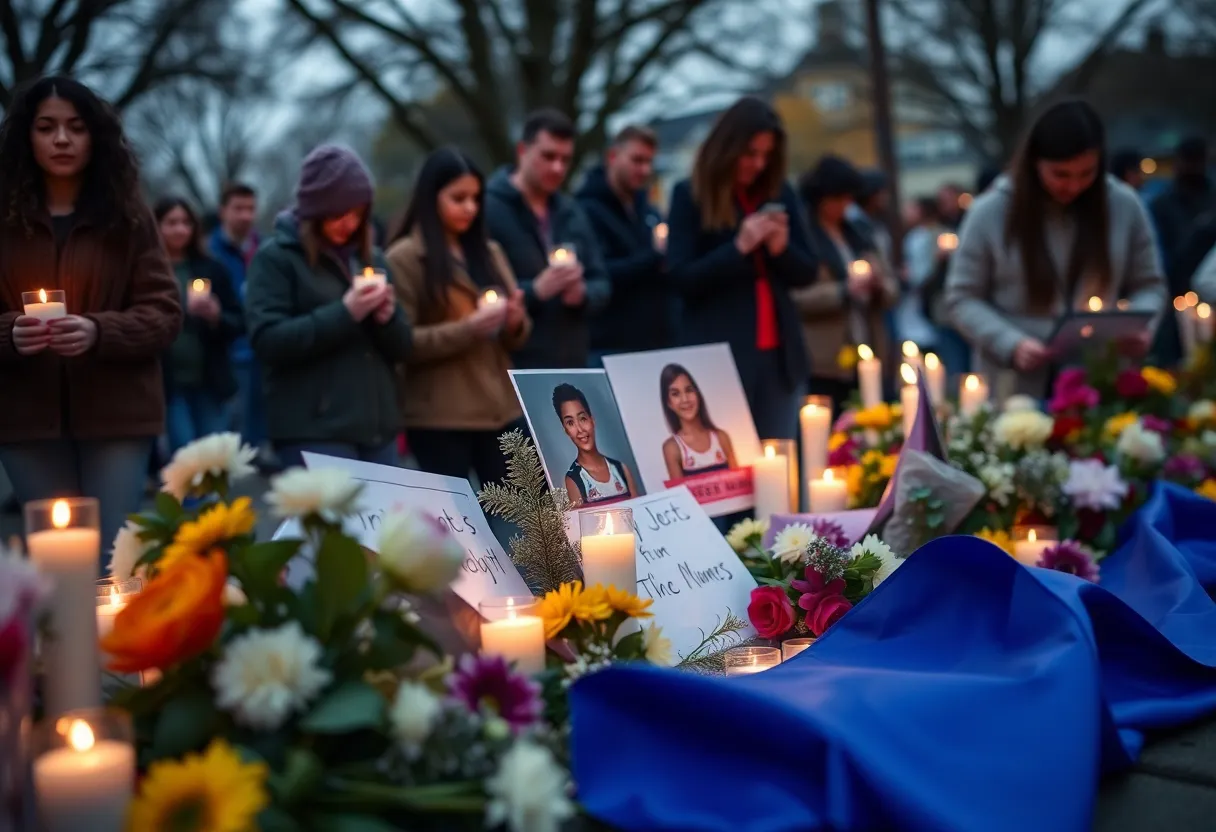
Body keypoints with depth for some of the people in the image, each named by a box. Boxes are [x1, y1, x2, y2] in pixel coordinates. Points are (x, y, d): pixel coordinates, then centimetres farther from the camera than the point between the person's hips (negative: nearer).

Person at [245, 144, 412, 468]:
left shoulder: (371, 258, 15)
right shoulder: (275, 258, -1)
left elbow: (402, 347, 14)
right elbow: (268, 341, -13)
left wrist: (387, 316, -8)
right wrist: (345, 312, -19)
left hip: (378, 428, 6)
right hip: (313, 432, -6)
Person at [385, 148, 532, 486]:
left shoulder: (489, 251, 13)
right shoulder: (404, 258, -4)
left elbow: (516, 336, 15)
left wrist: (516, 322, -9)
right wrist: (467, 329, -20)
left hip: (503, 410, 5)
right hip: (440, 419, -5)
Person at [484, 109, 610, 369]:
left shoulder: (571, 212, 15)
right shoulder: (488, 209, -7)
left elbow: (601, 283, 15)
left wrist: (583, 294, -8)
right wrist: (534, 291, -24)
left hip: (572, 367, 7)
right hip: (512, 369, -7)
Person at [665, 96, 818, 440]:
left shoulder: (780, 194, 11)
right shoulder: (690, 196, -1)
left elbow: (807, 273, 12)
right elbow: (680, 277, -7)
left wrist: (782, 248, -8)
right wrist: (738, 247, -17)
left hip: (780, 353, 4)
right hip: (719, 354, -4)